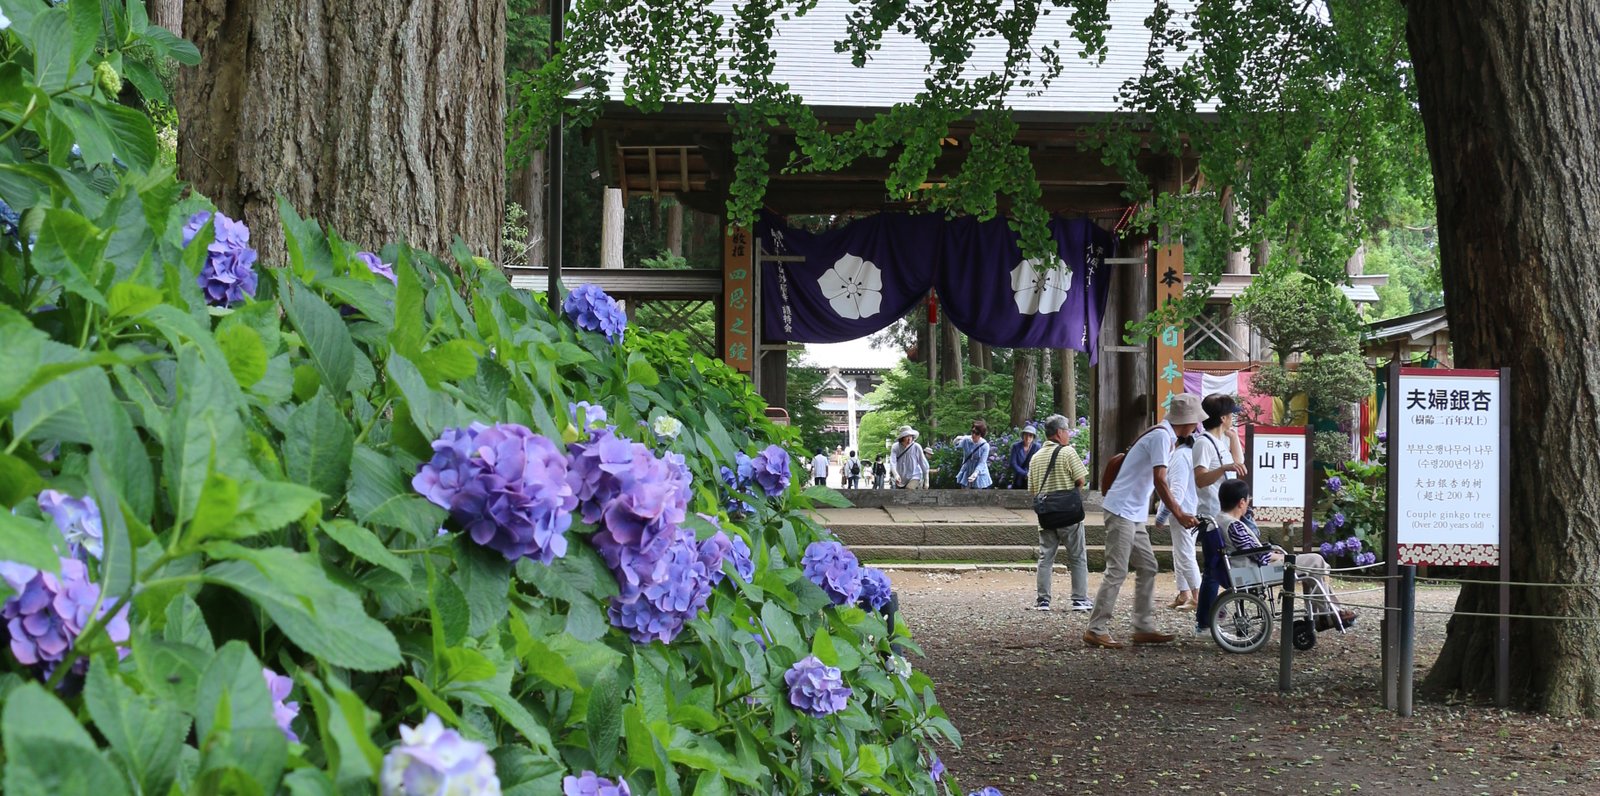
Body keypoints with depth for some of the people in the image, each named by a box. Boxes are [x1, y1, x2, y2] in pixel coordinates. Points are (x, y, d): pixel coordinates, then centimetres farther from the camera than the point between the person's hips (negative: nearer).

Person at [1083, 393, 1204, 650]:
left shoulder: (1167, 437, 16)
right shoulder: (1161, 436, -15)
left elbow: (1161, 483, 22)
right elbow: (1159, 482, -21)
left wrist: (1178, 511, 19)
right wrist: (1179, 514, -18)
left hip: (1134, 516, 10)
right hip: (1122, 512, -10)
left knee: (1147, 568, 11)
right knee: (1117, 572, -10)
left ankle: (1144, 627, 15)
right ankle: (1096, 630, -7)